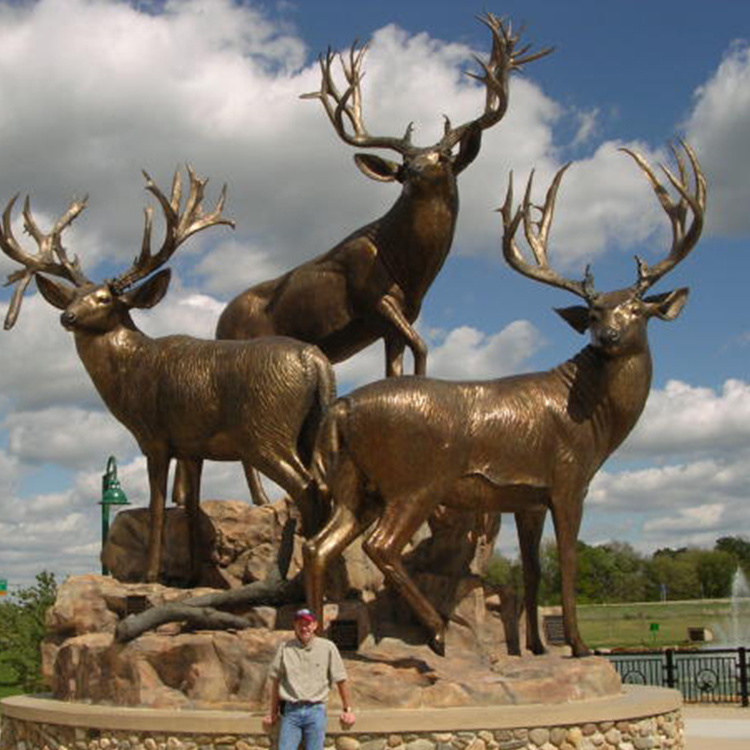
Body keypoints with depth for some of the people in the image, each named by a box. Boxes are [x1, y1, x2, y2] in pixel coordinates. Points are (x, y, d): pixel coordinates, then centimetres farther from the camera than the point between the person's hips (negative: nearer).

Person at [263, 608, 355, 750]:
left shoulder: (328, 647, 3)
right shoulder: (284, 648, 6)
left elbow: (340, 681, 8)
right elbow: (276, 682, 11)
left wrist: (347, 710, 10)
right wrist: (273, 713, 14)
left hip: (315, 711, -1)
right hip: (291, 711, 1)